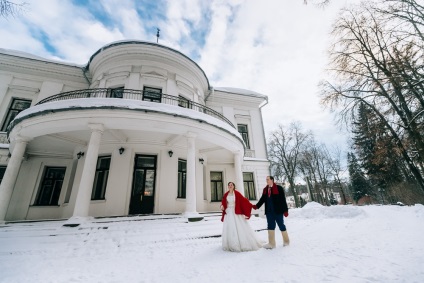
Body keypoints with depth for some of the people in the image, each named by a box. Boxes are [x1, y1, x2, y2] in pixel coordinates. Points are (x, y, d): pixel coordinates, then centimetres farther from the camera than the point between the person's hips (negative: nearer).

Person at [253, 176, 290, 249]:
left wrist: (285, 210, -9)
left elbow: (283, 200, -7)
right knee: (270, 226, 7)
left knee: (281, 225, 10)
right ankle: (271, 243, 14)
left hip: (278, 211, -4)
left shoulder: (279, 188, -6)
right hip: (269, 212, 5)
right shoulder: (265, 189, 9)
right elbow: (262, 199, 6)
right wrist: (257, 206, -7)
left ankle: (286, 241, 31)